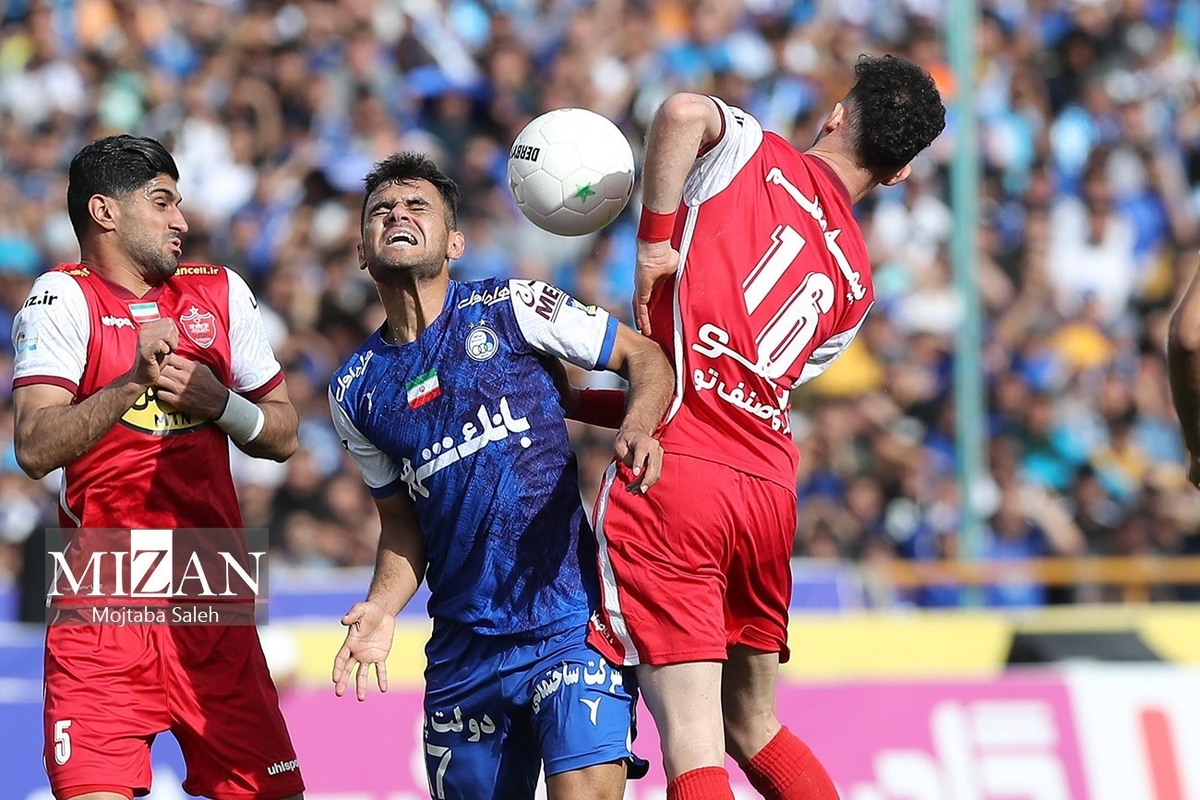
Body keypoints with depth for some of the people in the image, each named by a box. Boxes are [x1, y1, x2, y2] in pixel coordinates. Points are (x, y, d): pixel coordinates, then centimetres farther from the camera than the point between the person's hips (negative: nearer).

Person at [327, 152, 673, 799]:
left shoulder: (512, 309, -1)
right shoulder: (356, 392, 11)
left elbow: (645, 357, 1)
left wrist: (639, 426, -20)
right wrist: (381, 608, -1)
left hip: (571, 619, -5)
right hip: (464, 644, 5)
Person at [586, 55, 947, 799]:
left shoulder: (751, 153, 7)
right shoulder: (856, 282, 19)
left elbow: (685, 112, -17)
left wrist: (654, 240, -5)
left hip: (671, 473, -5)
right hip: (770, 489, 5)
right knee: (755, 727, 23)